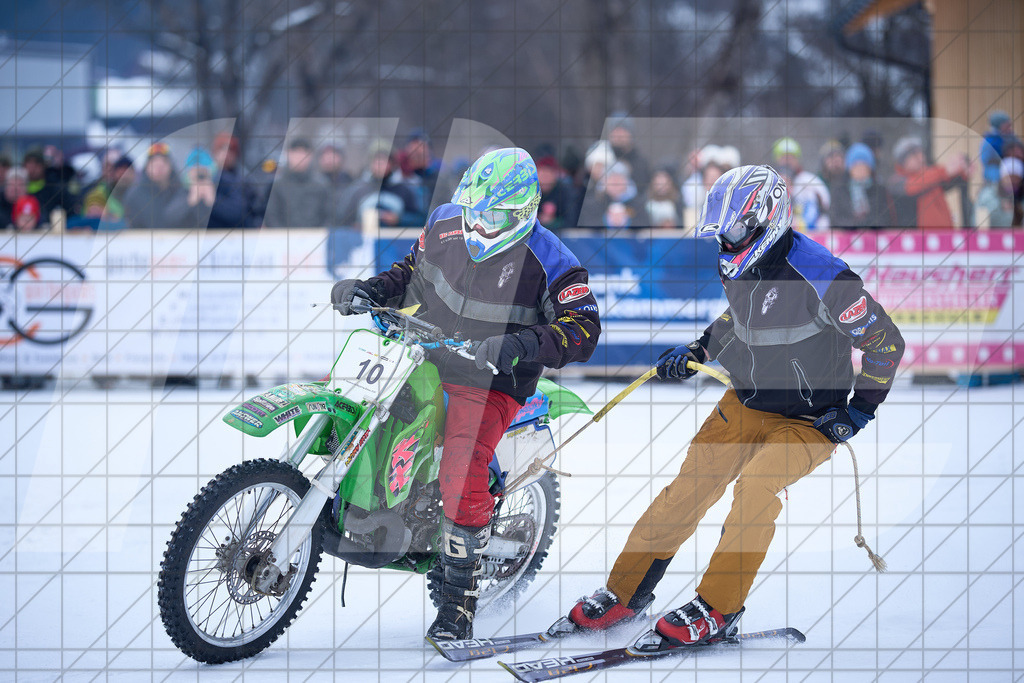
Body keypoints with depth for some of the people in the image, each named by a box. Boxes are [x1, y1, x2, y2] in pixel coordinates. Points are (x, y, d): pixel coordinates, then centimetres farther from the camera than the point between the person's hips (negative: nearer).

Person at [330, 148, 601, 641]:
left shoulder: (548, 261, -14)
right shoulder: (445, 224, 2)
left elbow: (583, 329, -20)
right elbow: (412, 272, 20)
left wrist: (520, 345, -35)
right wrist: (368, 290, 2)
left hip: (488, 384, -6)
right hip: (422, 360, 6)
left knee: (462, 480, -23)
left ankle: (458, 599, -10)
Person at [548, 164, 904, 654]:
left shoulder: (821, 278, -26)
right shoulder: (736, 267, -3)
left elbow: (886, 343, -16)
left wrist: (858, 412, -17)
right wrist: (699, 352, 8)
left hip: (809, 421, -6)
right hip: (744, 403, 6)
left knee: (755, 484, -29)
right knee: (688, 489, -4)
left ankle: (716, 610, -20)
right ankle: (623, 595, 6)